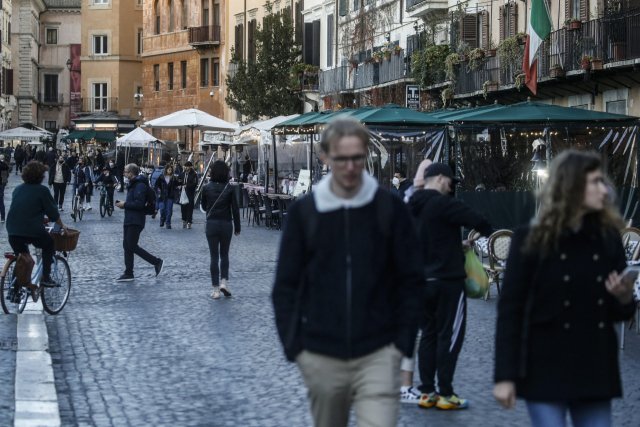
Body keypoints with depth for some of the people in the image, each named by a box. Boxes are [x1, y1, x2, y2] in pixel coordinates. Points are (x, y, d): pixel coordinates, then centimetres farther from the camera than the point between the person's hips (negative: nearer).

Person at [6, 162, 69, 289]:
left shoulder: (18, 189, 14)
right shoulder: (42, 190, -3)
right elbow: (53, 212, 1)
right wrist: (62, 225, 19)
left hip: (12, 231, 5)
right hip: (33, 231, -4)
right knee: (49, 244, 25)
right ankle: (46, 277, 16)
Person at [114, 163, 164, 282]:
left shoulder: (140, 185, -17)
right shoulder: (133, 184, 17)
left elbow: (139, 204, -25)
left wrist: (125, 204, -15)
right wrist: (124, 204, 6)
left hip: (136, 222, -11)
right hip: (129, 220, 11)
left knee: (132, 246, -10)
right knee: (127, 246, 9)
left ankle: (157, 262, -1)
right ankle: (128, 274, 11)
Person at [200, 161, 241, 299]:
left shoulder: (206, 188, -4)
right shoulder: (229, 188, -6)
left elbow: (204, 206, 8)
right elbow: (235, 209, -3)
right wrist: (237, 228, 4)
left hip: (211, 225, 0)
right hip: (226, 225, 0)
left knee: (214, 257, 4)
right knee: (224, 255, 17)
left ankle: (216, 290, 2)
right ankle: (224, 282, 1)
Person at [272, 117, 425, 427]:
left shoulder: (390, 209, 0)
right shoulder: (304, 212, 2)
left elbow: (411, 281, 4)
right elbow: (285, 285, 6)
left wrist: (403, 341, -3)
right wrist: (293, 345, -1)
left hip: (378, 355, -2)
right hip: (321, 357, 2)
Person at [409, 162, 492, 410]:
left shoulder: (414, 207, 10)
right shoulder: (444, 204, -15)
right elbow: (477, 221, -19)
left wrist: (458, 245, 20)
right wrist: (488, 233, 2)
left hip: (423, 280, 8)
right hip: (448, 280, -8)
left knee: (428, 334, 12)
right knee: (449, 335, -1)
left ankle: (427, 392, 12)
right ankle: (445, 394, 0)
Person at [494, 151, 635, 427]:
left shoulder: (608, 237, 7)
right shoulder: (531, 239, -5)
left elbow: (620, 312, 13)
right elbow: (509, 309, -6)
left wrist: (624, 299, -12)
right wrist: (505, 375, -11)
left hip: (595, 369, 4)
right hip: (546, 368, -4)